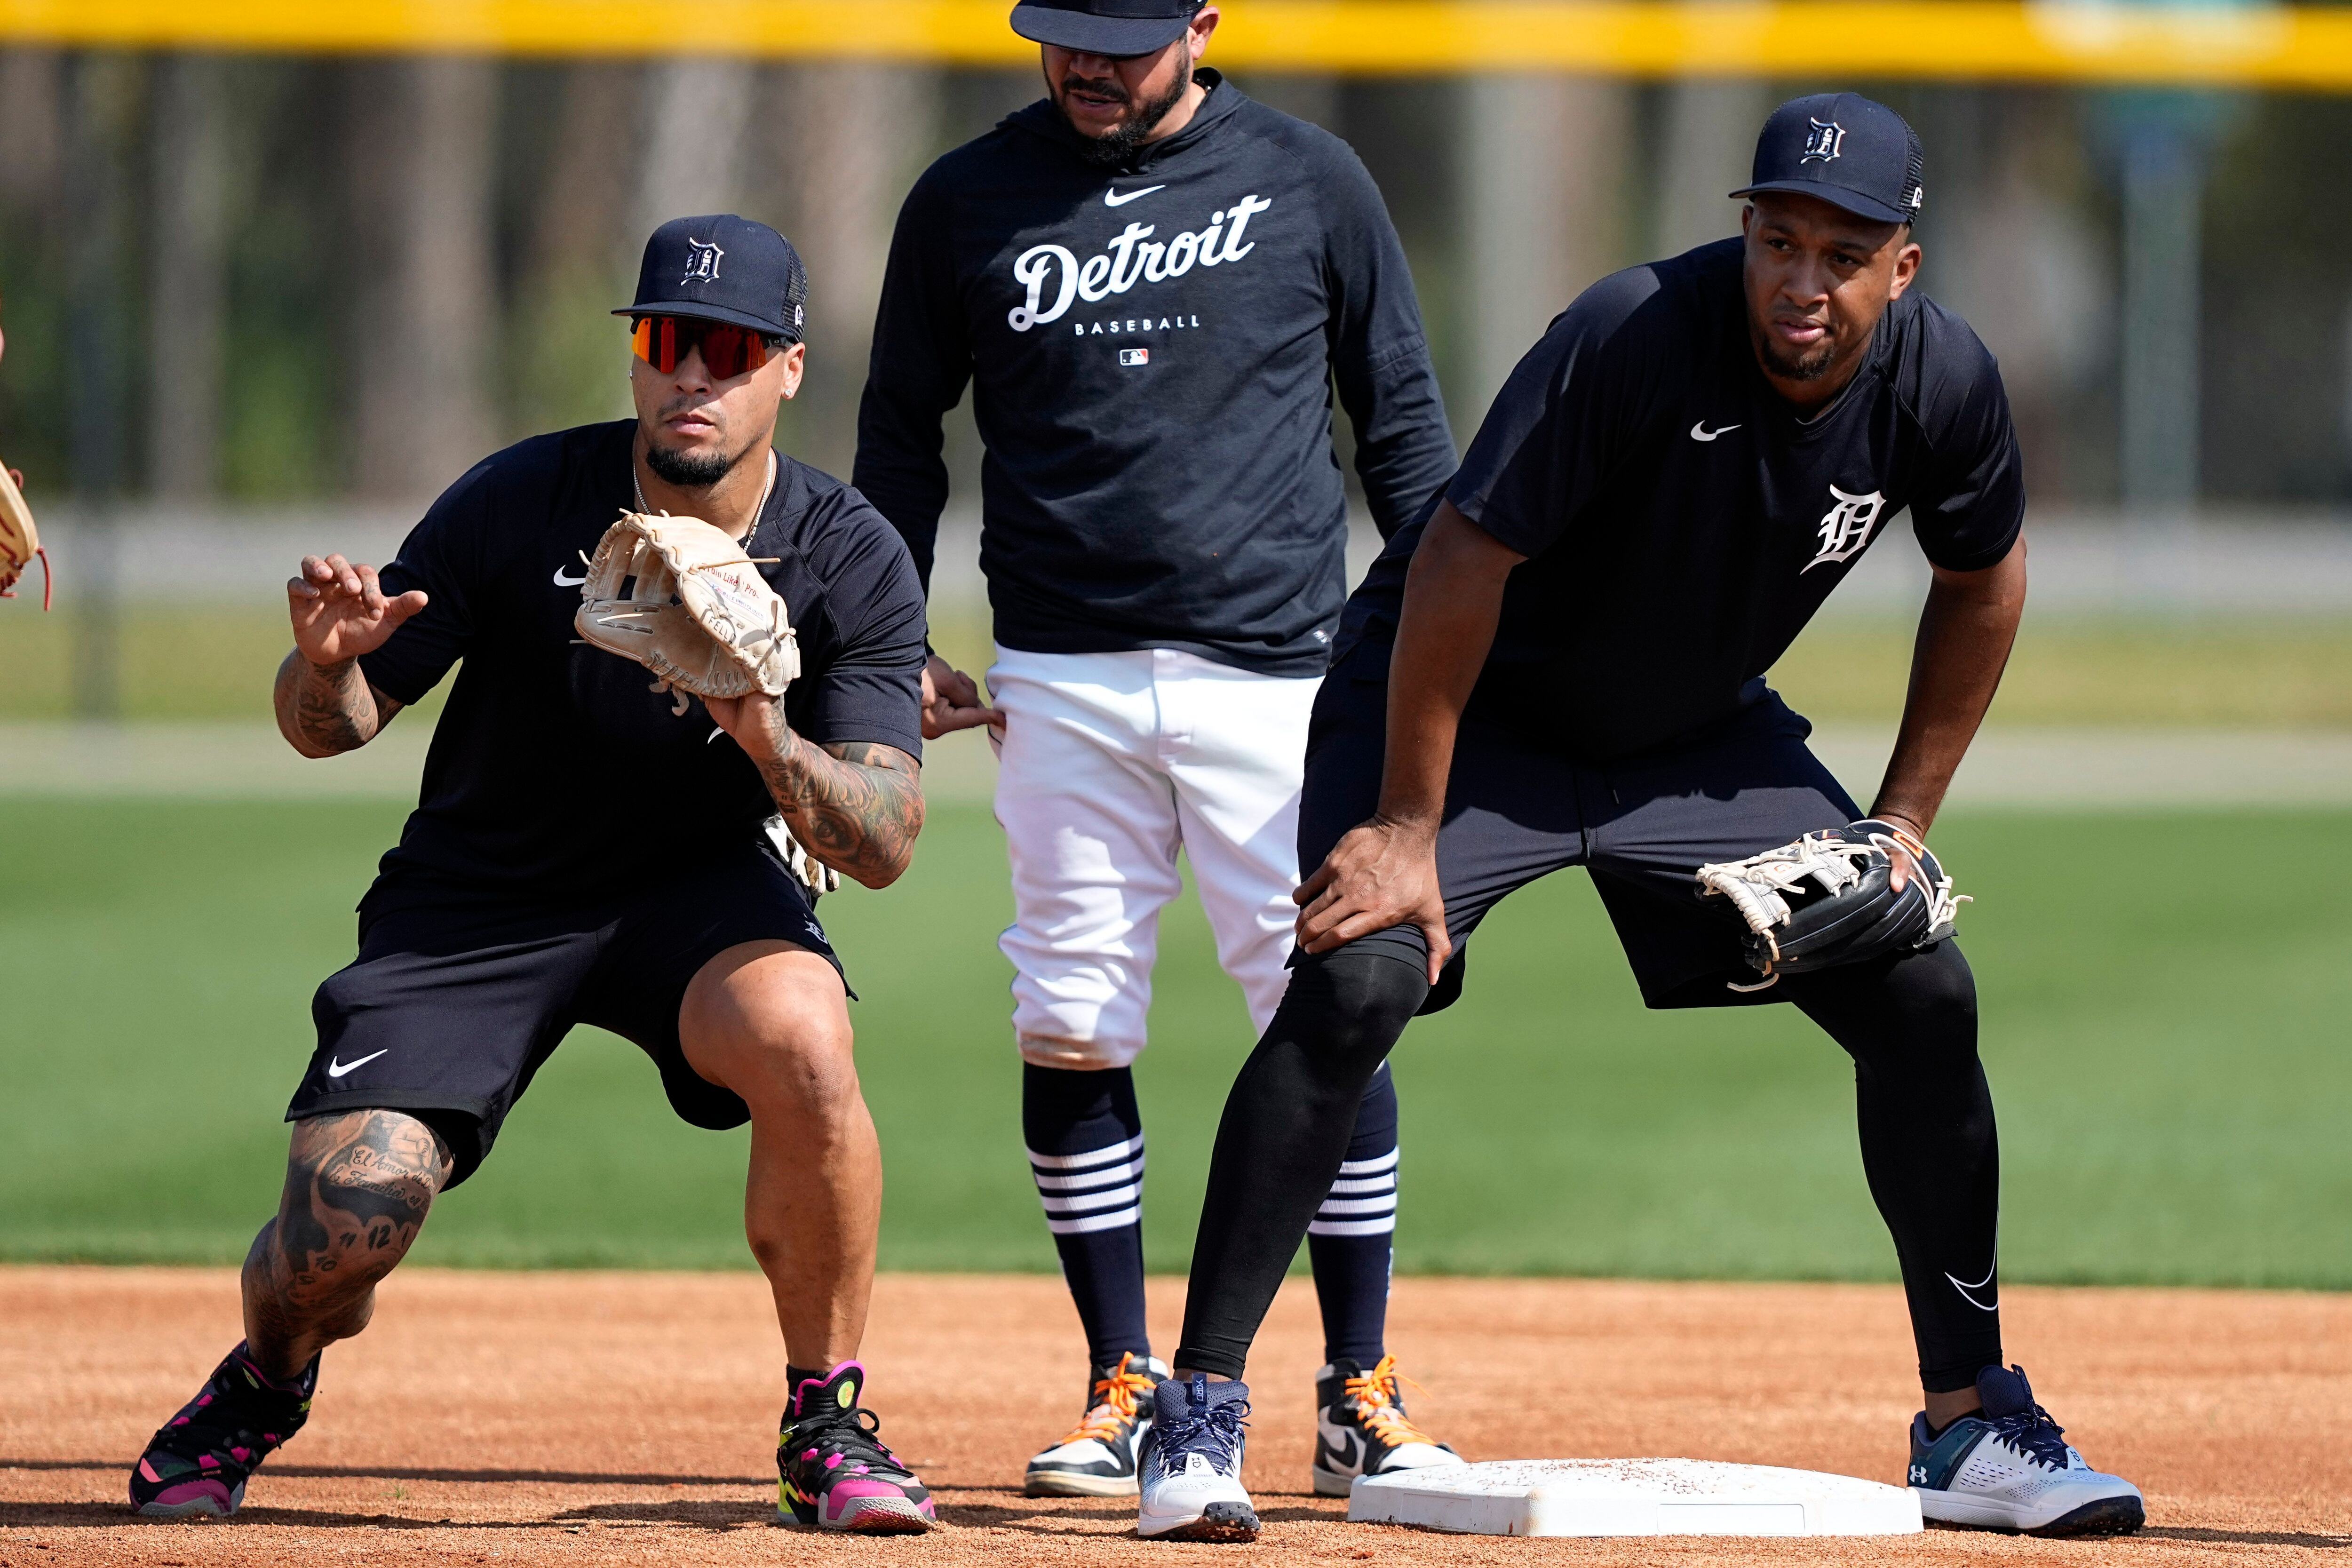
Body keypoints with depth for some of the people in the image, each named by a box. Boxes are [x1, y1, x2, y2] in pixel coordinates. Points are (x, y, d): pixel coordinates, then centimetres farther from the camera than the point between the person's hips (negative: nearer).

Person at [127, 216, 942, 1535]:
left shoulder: (852, 562, -14)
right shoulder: (520, 505, -16)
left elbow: (886, 844, -19)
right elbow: (331, 727, -8)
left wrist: (773, 746, -39)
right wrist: (327, 664, -33)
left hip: (700, 884, 0)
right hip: (479, 903, 0)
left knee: (800, 1036, -35)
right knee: (335, 1240, -15)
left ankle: (829, 1427, -16)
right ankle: (266, 1381, 25)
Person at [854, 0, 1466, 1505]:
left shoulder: (1310, 180, 4)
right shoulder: (971, 199, 6)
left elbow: (1403, 419, 9)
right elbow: (902, 433, 15)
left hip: (1276, 671, -1)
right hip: (1064, 684, 1)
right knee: (1072, 1030, -1)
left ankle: (1362, 1394, 4)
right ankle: (1125, 1392, 10)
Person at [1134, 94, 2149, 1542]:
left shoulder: (1944, 385, -16)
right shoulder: (1636, 338, -33)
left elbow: (1982, 582, 4)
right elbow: (1463, 561, -28)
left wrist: (1905, 826, 2)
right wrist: (1409, 826, -25)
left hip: (1701, 738, 5)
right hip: (1472, 711, -5)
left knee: (1923, 1000, -1)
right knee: (1352, 984, -26)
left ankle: (1973, 1424, 13)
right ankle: (1203, 1411, -20)